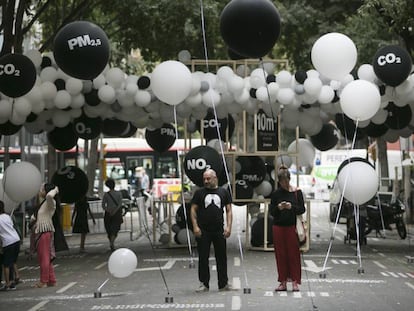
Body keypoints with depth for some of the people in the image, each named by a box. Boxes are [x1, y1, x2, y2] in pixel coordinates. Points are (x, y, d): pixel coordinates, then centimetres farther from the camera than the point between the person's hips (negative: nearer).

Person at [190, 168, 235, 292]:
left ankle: (223, 283, 15)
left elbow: (229, 210, 7)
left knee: (222, 257, 6)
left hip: (219, 230, 1)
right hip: (203, 231, -1)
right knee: (203, 258, 2)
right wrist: (195, 226, -8)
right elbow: (193, 210, 3)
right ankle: (204, 283, 10)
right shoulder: (199, 193, 5)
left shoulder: (224, 192, 8)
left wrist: (228, 226, -4)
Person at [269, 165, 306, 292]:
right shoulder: (275, 194, 4)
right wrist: (278, 208, -16)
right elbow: (271, 211, 4)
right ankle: (283, 282, 11)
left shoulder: (297, 192, 0)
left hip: (292, 226, -2)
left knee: (293, 254, 0)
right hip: (278, 227, 2)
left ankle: (295, 281, 7)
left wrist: (292, 207, -19)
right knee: (281, 255, 5)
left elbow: (302, 209, -2)